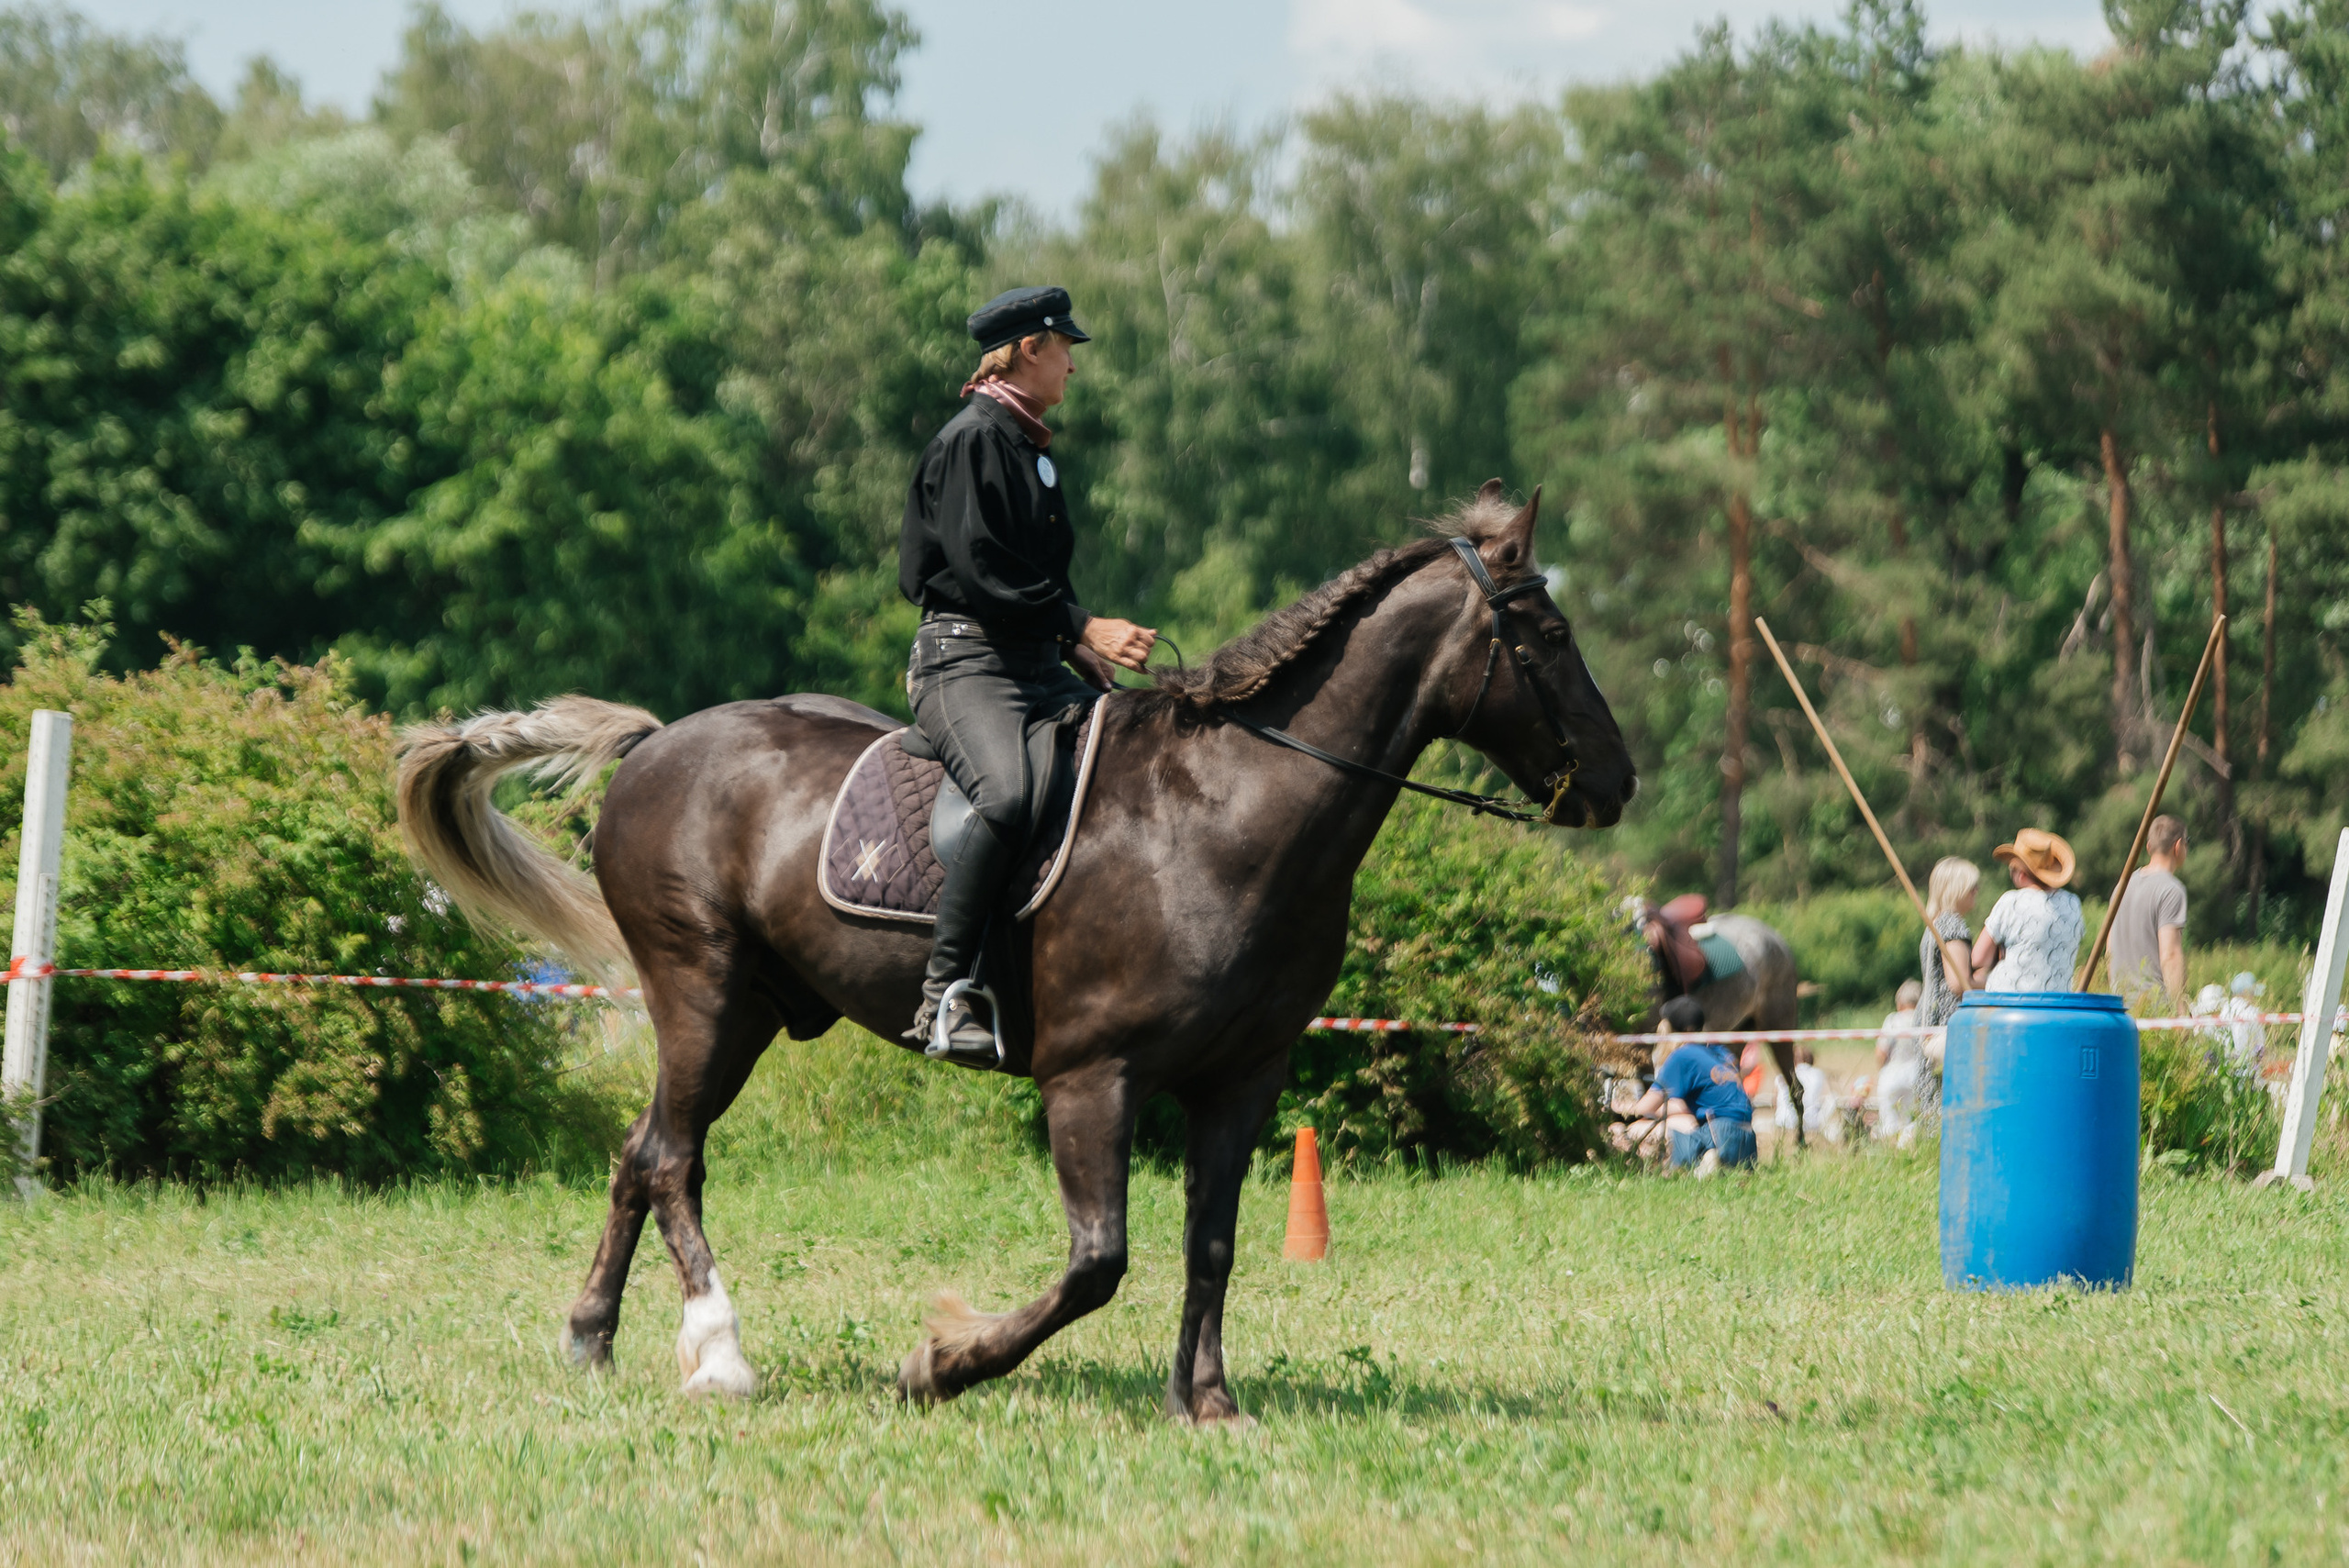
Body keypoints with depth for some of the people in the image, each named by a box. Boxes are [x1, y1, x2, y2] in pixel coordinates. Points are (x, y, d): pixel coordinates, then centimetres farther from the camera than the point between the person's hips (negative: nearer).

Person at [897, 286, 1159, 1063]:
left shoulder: (1029, 447, 21)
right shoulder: (973, 439, -8)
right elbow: (982, 573, -17)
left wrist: (1086, 647, 7)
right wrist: (1083, 627, -17)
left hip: (1040, 667, 10)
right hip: (966, 659, -10)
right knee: (1007, 799, -34)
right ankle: (945, 998, -34)